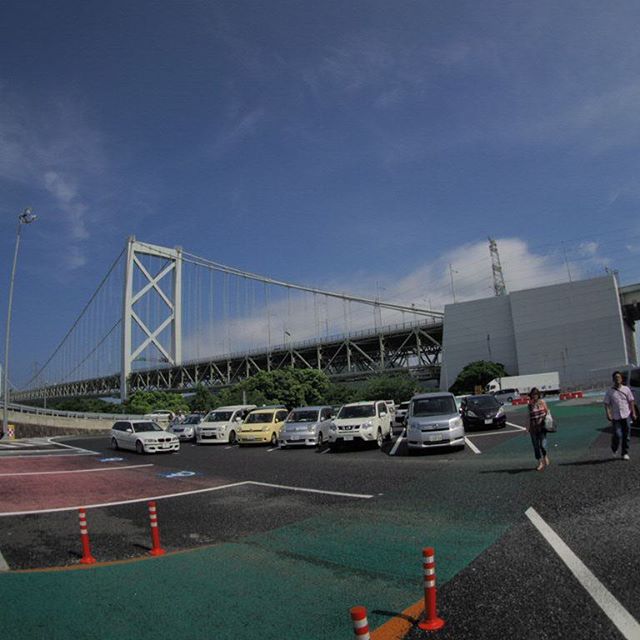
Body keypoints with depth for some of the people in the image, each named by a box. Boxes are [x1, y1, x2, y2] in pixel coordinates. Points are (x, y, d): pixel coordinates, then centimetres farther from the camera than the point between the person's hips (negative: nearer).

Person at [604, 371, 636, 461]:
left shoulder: (626, 389, 5)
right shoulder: (609, 391, 0)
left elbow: (631, 402, 9)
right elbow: (606, 404, -1)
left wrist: (633, 413, 4)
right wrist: (608, 414, -13)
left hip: (626, 415, 2)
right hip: (615, 417, -2)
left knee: (626, 435, 5)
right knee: (617, 435, -9)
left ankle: (625, 453, 17)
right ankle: (614, 449, 18)